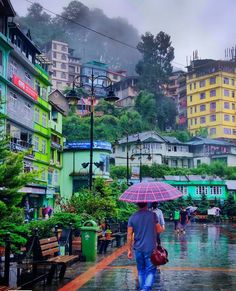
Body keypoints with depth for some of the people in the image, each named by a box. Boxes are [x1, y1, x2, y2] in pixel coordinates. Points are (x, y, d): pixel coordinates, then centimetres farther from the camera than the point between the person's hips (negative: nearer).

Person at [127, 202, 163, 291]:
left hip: (138, 249, 3)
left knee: (141, 271, 16)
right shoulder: (152, 215, -6)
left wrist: (129, 250, 5)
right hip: (150, 248, -2)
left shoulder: (132, 217, -1)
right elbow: (159, 230, 0)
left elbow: (129, 235, -2)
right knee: (150, 270, 2)